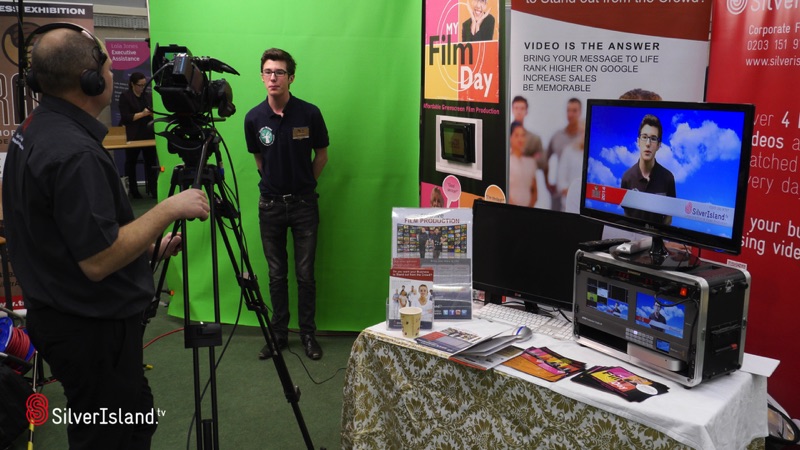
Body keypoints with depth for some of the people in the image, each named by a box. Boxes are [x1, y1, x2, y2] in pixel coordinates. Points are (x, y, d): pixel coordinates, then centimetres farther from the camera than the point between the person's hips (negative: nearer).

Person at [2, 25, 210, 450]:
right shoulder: (74, 152, -27)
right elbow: (98, 261, -28)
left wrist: (147, 246, 15)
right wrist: (169, 209, -19)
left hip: (57, 314, 10)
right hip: (92, 329, -9)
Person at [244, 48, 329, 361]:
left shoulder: (309, 113, -9)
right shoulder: (254, 118, -3)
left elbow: (321, 155, 5)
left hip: (304, 204, -2)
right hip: (270, 204, 2)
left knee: (305, 274, 4)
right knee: (276, 274, 10)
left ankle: (308, 333, 18)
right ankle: (279, 333, 22)